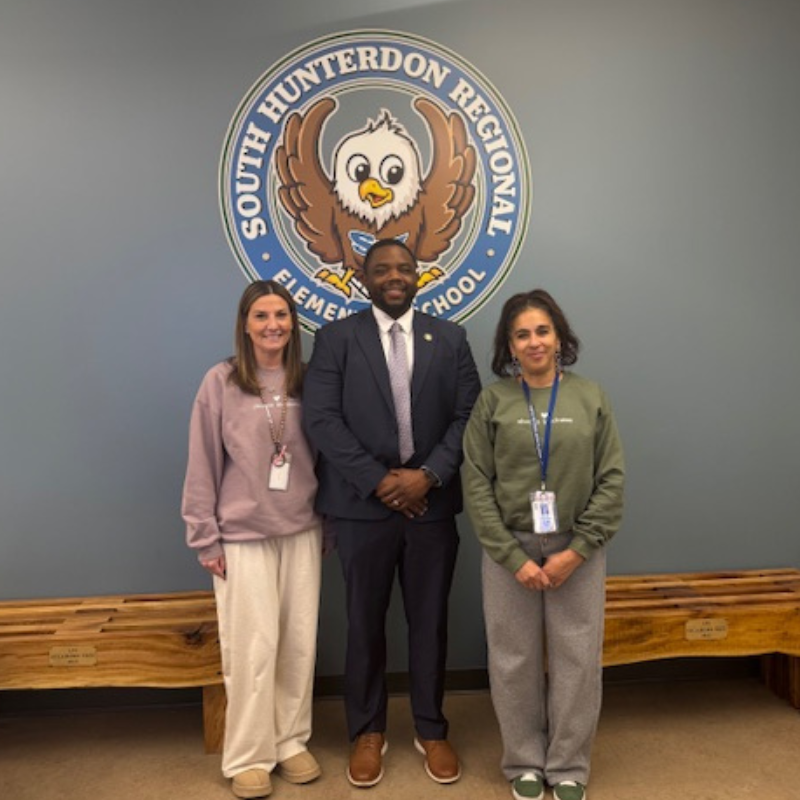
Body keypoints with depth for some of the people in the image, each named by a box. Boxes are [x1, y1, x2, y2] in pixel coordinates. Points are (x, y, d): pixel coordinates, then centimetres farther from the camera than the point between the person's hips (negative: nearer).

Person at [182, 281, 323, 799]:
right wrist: (207, 539, -5)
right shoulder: (221, 382, -6)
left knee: (300, 644, 9)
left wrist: (328, 527, 7)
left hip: (302, 532, 3)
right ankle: (249, 756, 22)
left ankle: (291, 741, 29)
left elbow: (322, 456, 7)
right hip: (243, 536, -3)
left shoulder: (307, 382, 3)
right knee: (254, 648, 2)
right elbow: (203, 467, -4)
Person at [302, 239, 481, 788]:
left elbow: (470, 415, 1)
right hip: (364, 502, -1)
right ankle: (368, 731, 30)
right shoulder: (336, 338, 1)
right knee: (365, 622, 11)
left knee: (430, 620, 12)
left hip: (432, 502, 2)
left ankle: (432, 731, 31)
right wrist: (379, 480, -14)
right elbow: (321, 419, -8)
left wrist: (428, 476, -12)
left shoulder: (449, 338, 7)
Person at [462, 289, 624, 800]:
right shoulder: (493, 401, -2)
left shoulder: (590, 398, 1)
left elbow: (611, 480, -1)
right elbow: (477, 485, -4)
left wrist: (576, 551, -9)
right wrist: (513, 557, -10)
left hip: (578, 551, 1)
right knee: (515, 661, 9)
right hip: (510, 550, 0)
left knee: (577, 660, 8)